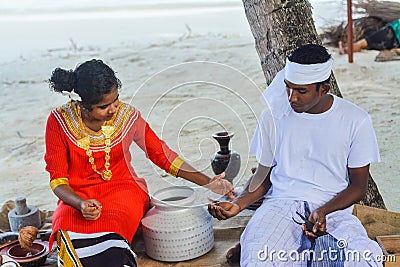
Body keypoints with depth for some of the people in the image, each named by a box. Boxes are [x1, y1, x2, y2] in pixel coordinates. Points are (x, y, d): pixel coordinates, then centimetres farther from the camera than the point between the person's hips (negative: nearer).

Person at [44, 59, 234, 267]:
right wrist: (81, 204, -26)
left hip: (122, 188, 0)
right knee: (67, 224, -33)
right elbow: (57, 179, -5)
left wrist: (207, 182, -2)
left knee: (107, 224, -34)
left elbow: (161, 154, 3)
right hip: (76, 197, 1)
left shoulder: (127, 116, -7)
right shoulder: (59, 121, -9)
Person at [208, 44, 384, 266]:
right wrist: (238, 204, -8)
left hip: (334, 208, 1)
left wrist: (323, 211, -15)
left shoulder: (356, 120, 0)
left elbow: (358, 186, 4)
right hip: (281, 203, -1)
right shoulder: (273, 115, 4)